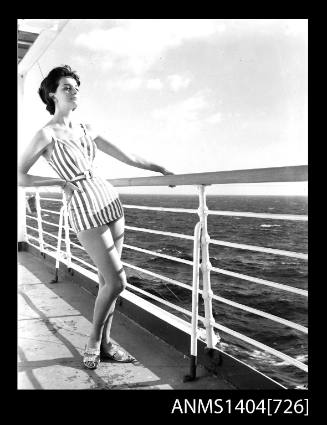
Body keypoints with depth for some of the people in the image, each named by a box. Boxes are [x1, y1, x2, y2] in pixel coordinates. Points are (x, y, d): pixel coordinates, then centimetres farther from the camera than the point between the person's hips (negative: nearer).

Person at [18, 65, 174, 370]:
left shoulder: (86, 129, 12)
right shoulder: (46, 134, -4)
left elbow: (127, 157, 14)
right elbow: (20, 177, -1)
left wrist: (164, 171, 14)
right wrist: (61, 182, -5)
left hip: (109, 200, 6)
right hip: (85, 209, -6)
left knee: (108, 280, 8)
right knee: (117, 281, -5)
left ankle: (105, 342, 22)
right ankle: (93, 341, 17)